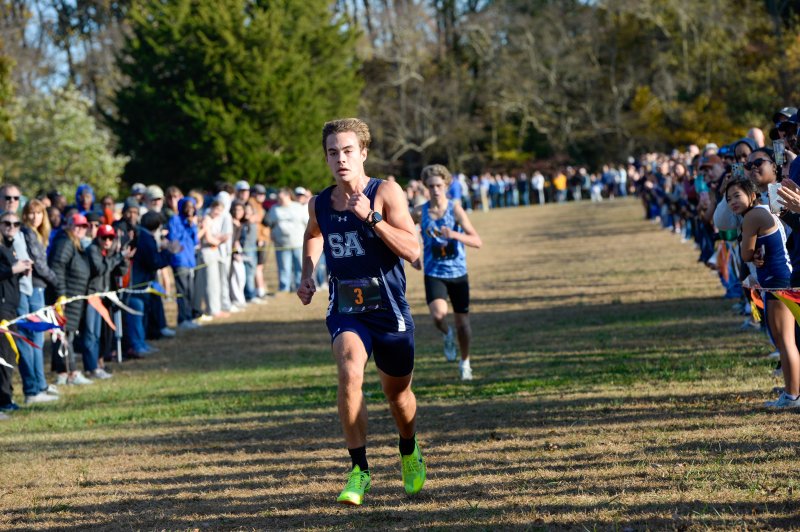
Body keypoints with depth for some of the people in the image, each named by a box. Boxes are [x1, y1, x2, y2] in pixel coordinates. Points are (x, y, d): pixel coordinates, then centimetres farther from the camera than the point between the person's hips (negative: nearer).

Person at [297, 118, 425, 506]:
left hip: (389, 310, -1)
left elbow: (412, 250, -20)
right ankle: (359, 470, -17)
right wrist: (307, 275, 12)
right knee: (349, 373, -26)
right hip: (345, 311, 1)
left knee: (397, 391, 15)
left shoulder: (385, 193, -11)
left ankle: (409, 453, 47)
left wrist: (370, 217, -27)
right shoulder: (319, 203, 1)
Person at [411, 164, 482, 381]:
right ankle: (447, 335, 9)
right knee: (438, 314, -25)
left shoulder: (456, 210, -8)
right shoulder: (420, 212, -4)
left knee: (462, 321, 6)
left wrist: (455, 235, -33)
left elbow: (477, 242, -16)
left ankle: (465, 362, 29)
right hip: (434, 273, 0)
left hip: (458, 273, 0)